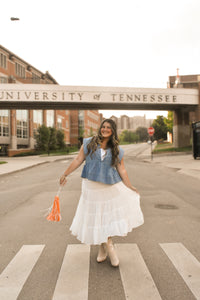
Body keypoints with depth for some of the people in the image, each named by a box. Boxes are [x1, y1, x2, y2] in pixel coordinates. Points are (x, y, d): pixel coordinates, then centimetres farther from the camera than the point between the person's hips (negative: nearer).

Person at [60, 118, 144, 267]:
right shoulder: (89, 143, 1)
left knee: (112, 214, 3)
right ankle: (104, 246, 29)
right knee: (96, 217, 7)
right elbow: (78, 160, 4)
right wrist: (65, 174, 4)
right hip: (92, 187, 0)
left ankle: (108, 245, 30)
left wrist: (130, 187, 2)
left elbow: (122, 170, 4)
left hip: (111, 186, 1)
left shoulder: (117, 150, 3)